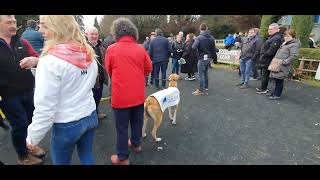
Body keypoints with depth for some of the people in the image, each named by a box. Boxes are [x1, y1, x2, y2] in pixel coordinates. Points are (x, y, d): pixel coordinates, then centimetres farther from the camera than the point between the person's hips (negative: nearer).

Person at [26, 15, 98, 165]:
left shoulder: (50, 61, -22)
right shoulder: (89, 54, -3)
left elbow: (45, 106, -20)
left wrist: (33, 137, -6)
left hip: (66, 125, -5)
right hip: (90, 116, 6)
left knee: (61, 162, 20)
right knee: (87, 156, 23)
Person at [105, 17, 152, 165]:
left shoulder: (111, 49, -9)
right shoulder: (140, 49, -3)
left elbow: (109, 71, 4)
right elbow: (148, 69, 7)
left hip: (121, 96, -3)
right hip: (138, 95, 3)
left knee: (122, 127, 10)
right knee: (137, 121, 22)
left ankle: (123, 157, 26)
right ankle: (136, 144, 44)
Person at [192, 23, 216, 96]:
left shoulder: (199, 37, -14)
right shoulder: (211, 37, 6)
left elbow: (194, 47, -25)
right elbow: (214, 49, 8)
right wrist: (212, 56, 19)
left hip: (202, 58, -7)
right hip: (209, 58, 7)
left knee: (201, 74, -1)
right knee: (205, 73, 19)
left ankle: (201, 90, 3)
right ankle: (206, 87, 29)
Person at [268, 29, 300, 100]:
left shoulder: (294, 45, -10)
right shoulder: (284, 43, 19)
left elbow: (294, 56, -18)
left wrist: (285, 61, -23)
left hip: (282, 67, -9)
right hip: (277, 65, 9)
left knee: (279, 80, -2)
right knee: (276, 79, 15)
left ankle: (277, 95, 7)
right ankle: (275, 92, 27)